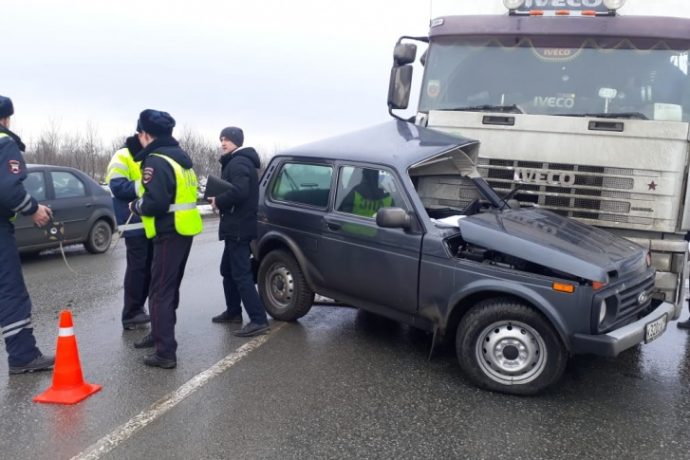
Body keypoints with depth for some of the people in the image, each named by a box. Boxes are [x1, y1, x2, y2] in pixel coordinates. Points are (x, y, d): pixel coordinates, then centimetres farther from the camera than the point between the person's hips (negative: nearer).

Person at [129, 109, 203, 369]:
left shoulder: (157, 161, -17)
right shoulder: (179, 156, 14)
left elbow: (155, 203, -25)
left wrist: (136, 206, -6)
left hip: (169, 233, -10)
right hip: (183, 230, 10)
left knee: (160, 292, -6)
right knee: (169, 288, 21)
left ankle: (166, 353, -5)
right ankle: (160, 334, 36)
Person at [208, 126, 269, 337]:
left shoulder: (238, 163, -16)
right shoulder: (236, 162, 19)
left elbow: (239, 192, -30)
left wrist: (218, 201, -15)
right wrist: (218, 198, 3)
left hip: (239, 227, -11)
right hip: (236, 226, 11)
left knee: (241, 275, -11)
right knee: (228, 270, 20)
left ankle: (258, 320, -11)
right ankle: (233, 311, 31)